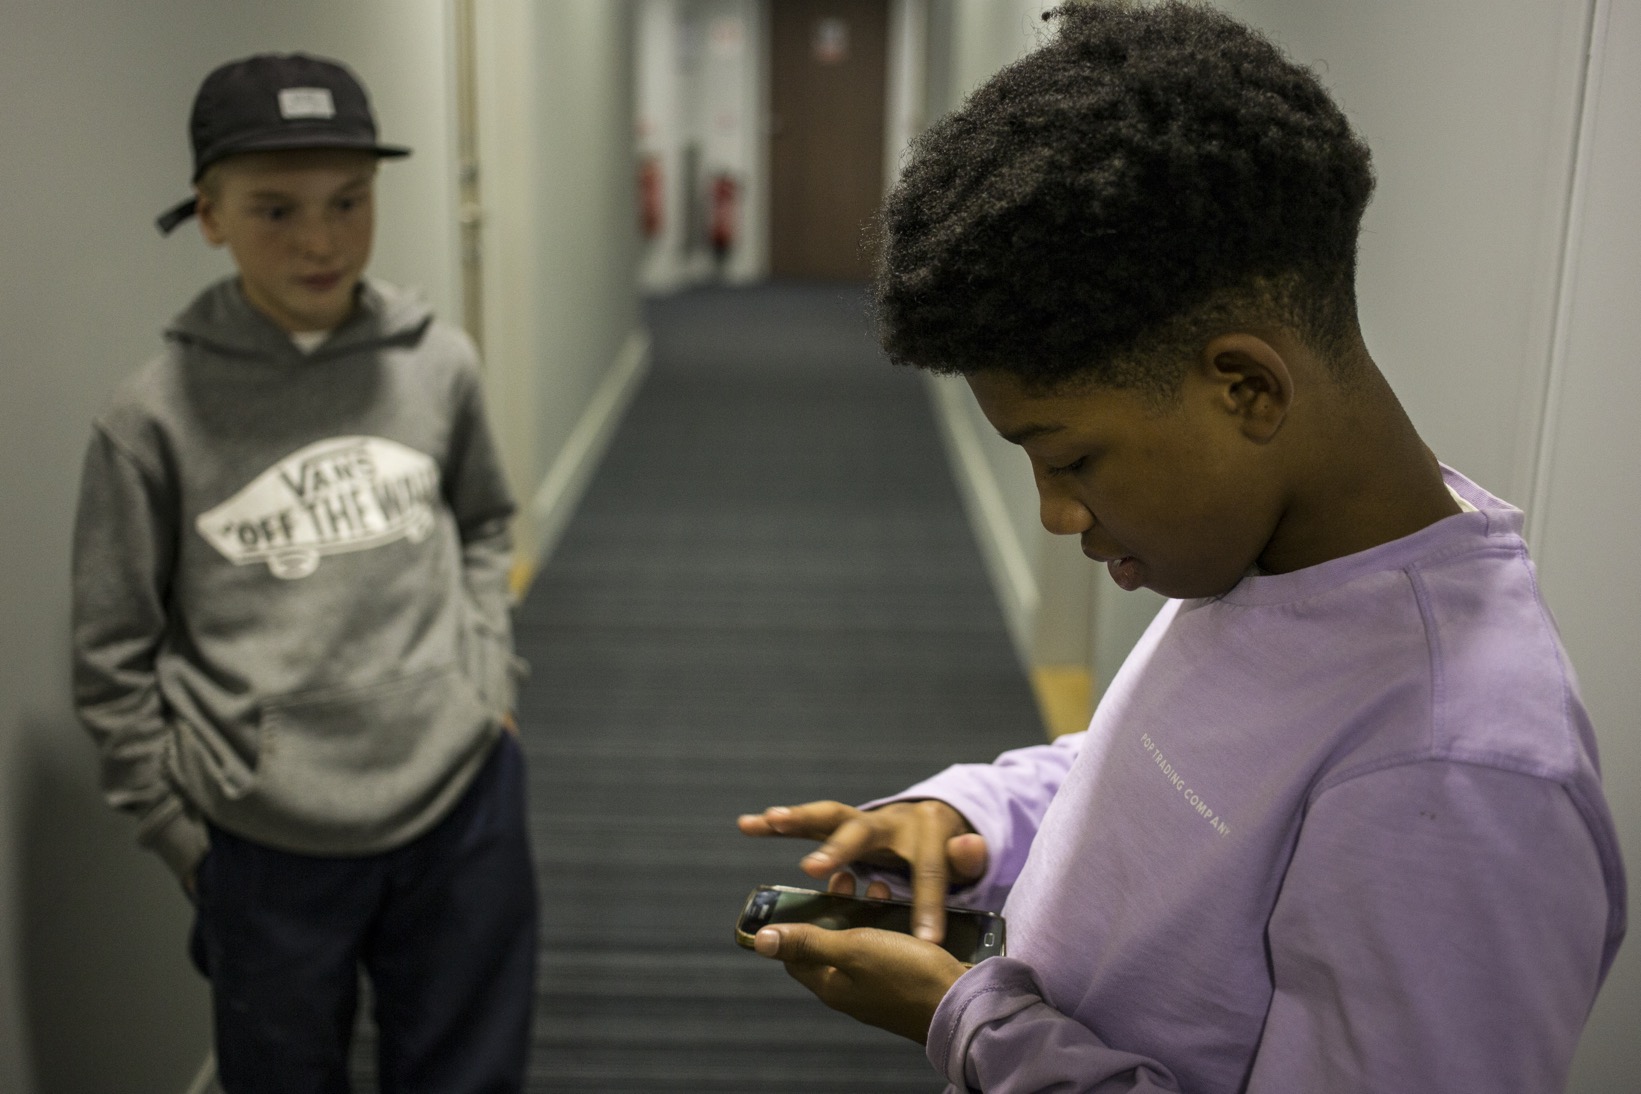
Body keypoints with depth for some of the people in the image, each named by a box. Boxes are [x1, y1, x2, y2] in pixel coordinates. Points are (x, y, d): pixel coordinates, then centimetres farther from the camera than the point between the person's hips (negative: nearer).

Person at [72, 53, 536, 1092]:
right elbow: (112, 656, -1)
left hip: (463, 809, 2)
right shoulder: (158, 414, -10)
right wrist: (179, 827, 1)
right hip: (269, 849, -2)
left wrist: (491, 676, 5)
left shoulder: (438, 364, -4)